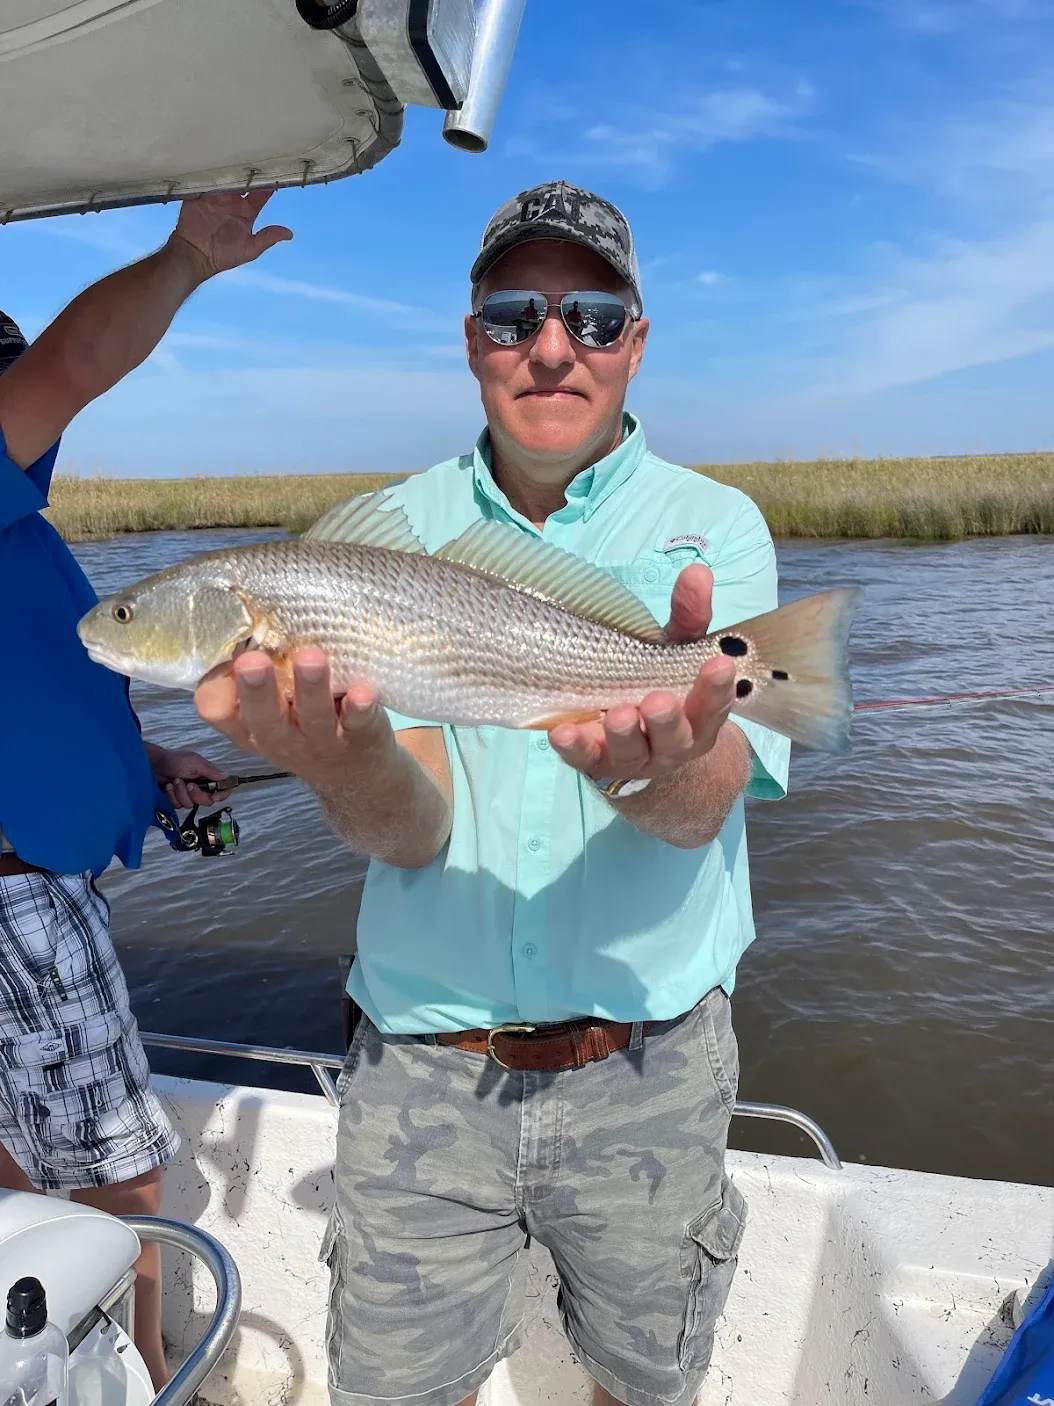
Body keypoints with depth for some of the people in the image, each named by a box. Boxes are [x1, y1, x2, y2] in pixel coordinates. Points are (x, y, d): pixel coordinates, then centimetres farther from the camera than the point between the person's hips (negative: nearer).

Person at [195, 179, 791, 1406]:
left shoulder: (715, 526, -4)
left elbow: (697, 812, -18)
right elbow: (407, 828, -14)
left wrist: (654, 763, -41)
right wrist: (352, 763, -37)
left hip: (647, 1066, 0)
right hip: (420, 1065, 1)